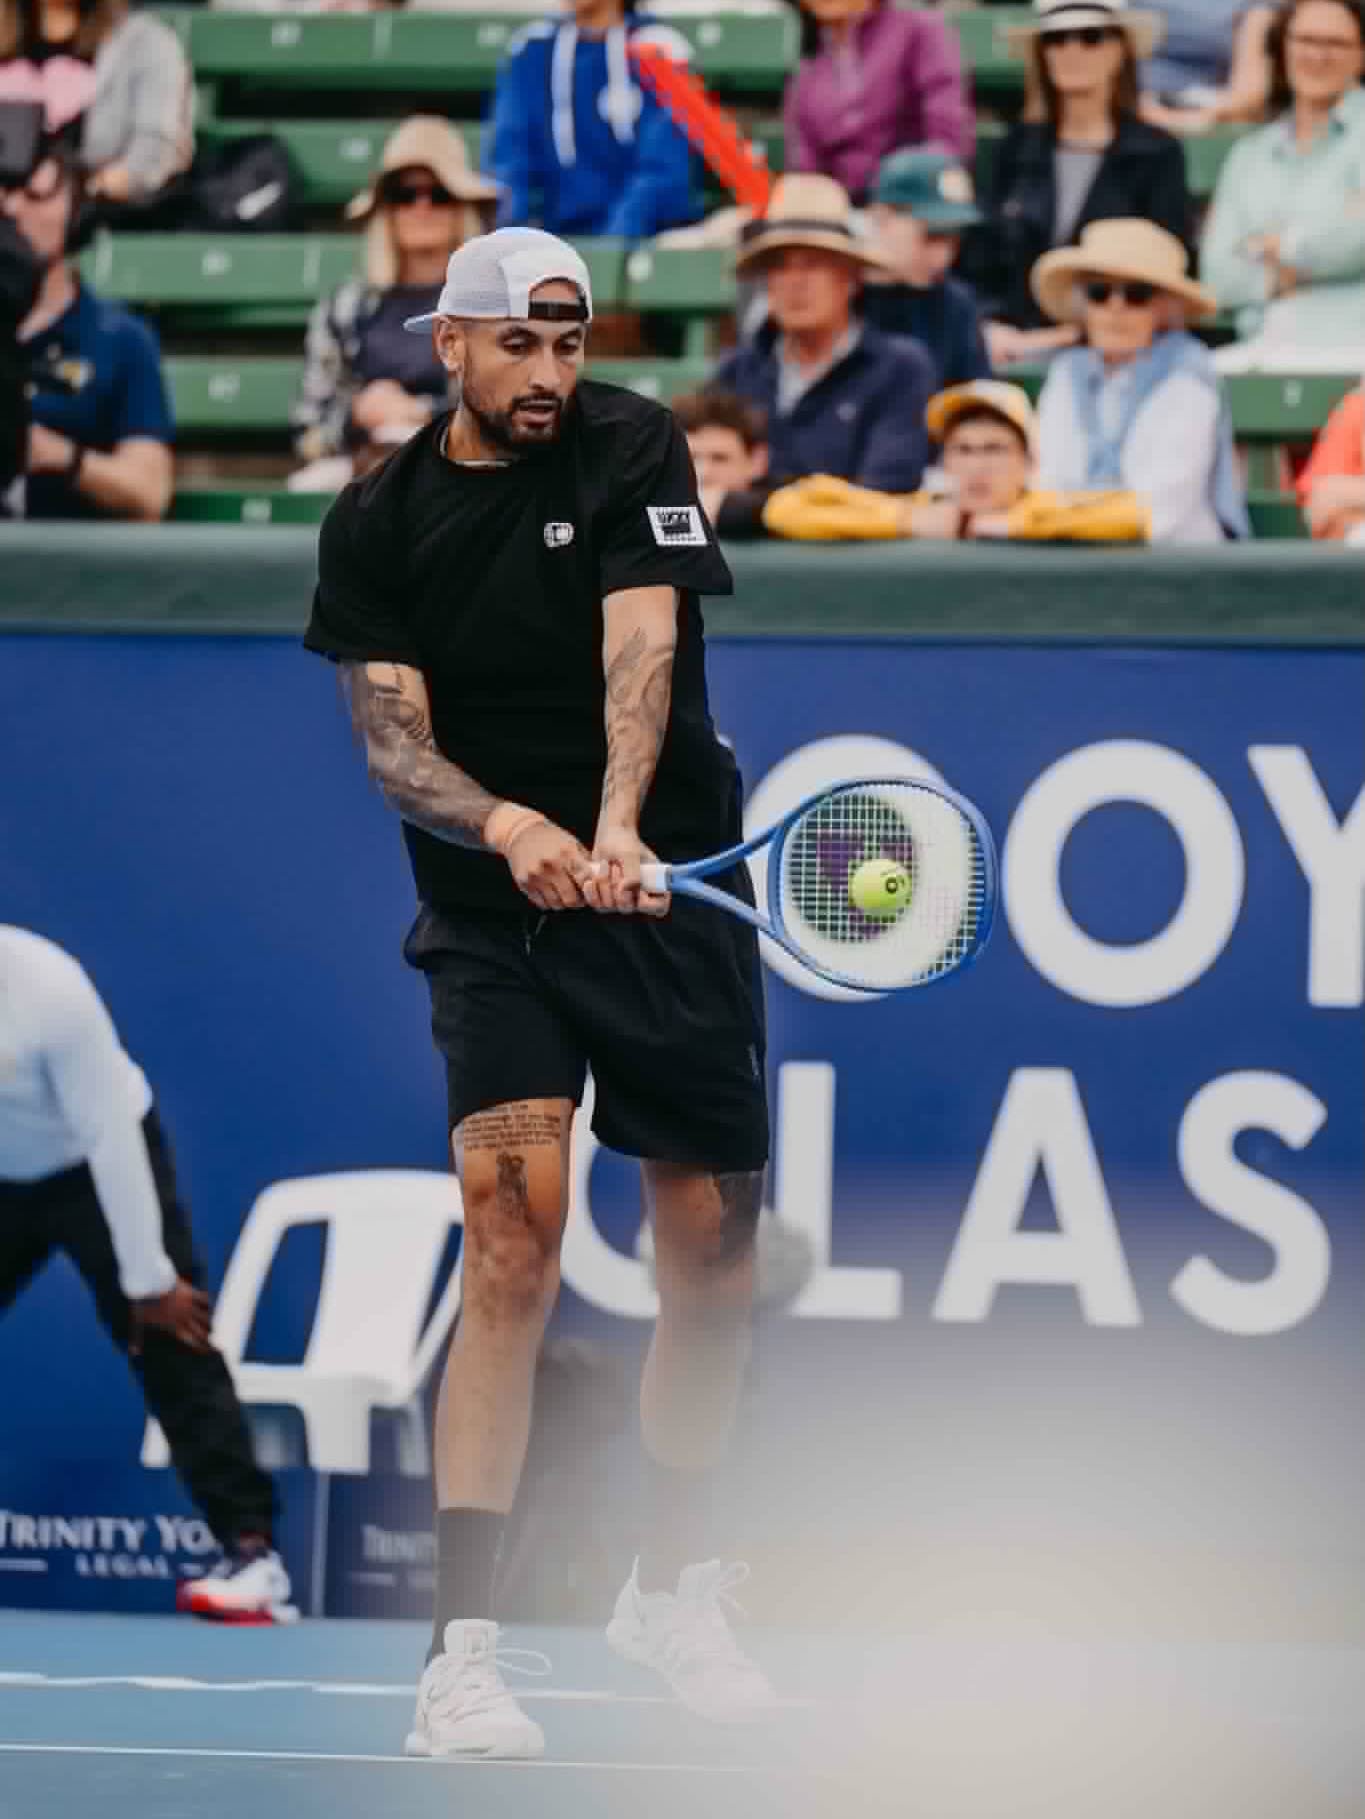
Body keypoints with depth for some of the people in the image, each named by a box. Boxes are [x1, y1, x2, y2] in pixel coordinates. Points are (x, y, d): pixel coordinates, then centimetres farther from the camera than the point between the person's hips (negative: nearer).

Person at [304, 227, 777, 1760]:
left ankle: (671, 1591, 32)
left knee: (712, 1263, 7)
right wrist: (507, 825, -29)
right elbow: (392, 741, -8)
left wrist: (618, 827, -36)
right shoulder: (378, 522, -1)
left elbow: (641, 641, -19)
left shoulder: (632, 452, -4)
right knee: (512, 1244, -18)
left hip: (673, 896, 1)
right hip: (491, 925, -1)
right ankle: (463, 1652, -19)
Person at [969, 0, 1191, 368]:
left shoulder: (1158, 154, 3)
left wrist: (1076, 332, -10)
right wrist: (994, 329, -4)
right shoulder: (1017, 150, 15)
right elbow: (982, 258, 15)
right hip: (1015, 349, 3)